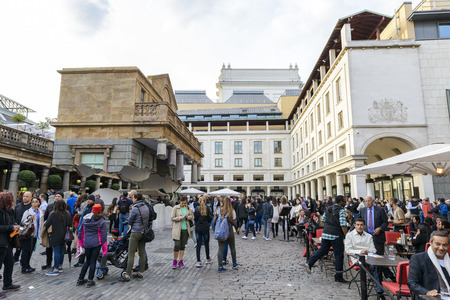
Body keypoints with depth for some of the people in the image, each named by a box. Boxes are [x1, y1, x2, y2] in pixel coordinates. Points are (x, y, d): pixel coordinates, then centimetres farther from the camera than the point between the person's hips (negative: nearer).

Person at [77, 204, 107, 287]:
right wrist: (104, 249, 0)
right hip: (96, 244, -4)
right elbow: (103, 236, -6)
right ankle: (90, 281, 12)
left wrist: (80, 243, 23)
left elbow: (80, 232, 10)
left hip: (86, 243, 4)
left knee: (88, 261, 19)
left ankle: (80, 279, 24)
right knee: (93, 261, 6)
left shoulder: (84, 219, 3)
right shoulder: (102, 222, -7)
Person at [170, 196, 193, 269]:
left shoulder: (188, 208, 6)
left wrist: (188, 217, -7)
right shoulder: (175, 208, -5)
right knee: (177, 245, -6)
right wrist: (179, 218, -20)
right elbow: (172, 218, -5)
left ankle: (180, 261, 19)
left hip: (185, 229, 4)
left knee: (183, 246, 8)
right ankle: (175, 261, 13)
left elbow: (192, 216, 15)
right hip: (177, 229, -4)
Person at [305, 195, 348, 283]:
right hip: (336, 236, -6)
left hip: (325, 233, 6)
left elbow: (323, 220, 17)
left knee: (322, 250, 16)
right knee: (339, 255, 5)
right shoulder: (341, 210, -10)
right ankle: (338, 277, 13)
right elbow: (343, 225, -17)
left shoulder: (328, 209, 11)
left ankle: (309, 263, 3)